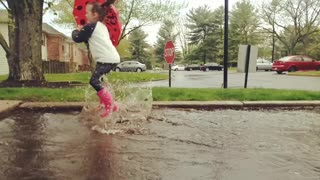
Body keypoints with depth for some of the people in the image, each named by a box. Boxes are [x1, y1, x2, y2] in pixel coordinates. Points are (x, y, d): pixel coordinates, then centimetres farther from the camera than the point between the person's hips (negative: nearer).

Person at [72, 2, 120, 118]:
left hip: (107, 59, -10)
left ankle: (110, 105, -9)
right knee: (97, 80, 16)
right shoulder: (102, 26, 24)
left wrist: (76, 31, 19)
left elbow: (77, 38, 0)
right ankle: (106, 103, 21)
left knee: (94, 81, -11)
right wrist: (82, 31, 24)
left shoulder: (91, 26, -4)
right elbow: (89, 40, 36)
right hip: (111, 58, 10)